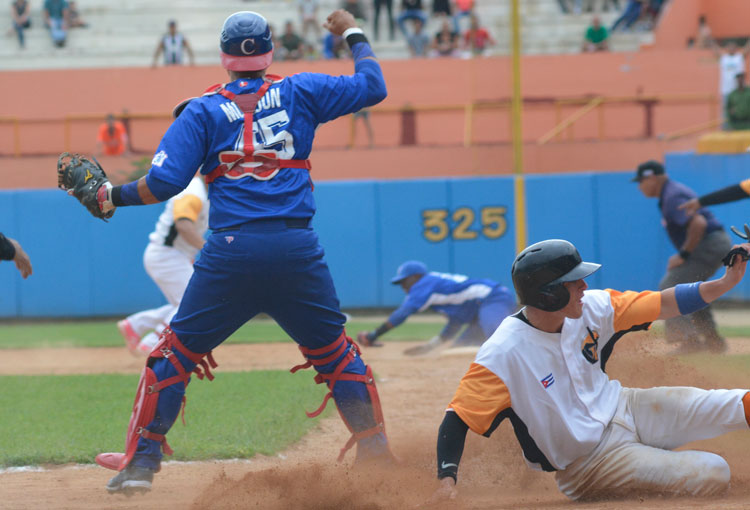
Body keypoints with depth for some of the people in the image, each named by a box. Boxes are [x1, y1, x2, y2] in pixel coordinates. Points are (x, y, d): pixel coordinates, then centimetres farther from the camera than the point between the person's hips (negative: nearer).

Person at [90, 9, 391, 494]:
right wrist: (353, 34, 30)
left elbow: (164, 183, -4)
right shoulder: (300, 93, 8)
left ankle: (140, 462, 9)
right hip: (297, 249, 1)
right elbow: (372, 86, 15)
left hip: (230, 251, -1)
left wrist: (112, 196, 12)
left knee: (175, 354, 11)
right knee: (337, 355, 15)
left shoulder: (202, 110, 5)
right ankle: (376, 454, 10)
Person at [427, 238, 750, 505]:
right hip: (590, 462, -6)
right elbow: (457, 419, -28)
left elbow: (664, 305, 1)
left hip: (622, 409, 6)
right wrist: (447, 480, -43)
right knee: (711, 475, -20)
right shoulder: (504, 355, -26)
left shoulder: (590, 309, -7)